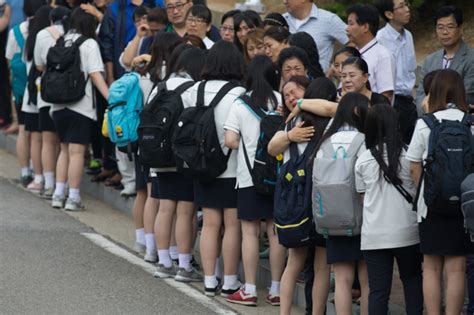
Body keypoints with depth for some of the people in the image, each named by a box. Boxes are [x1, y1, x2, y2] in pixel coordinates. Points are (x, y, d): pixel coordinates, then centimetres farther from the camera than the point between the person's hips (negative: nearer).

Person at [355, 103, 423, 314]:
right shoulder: (409, 154, -4)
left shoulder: (363, 160, 1)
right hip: (407, 231, 0)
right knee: (412, 279, 20)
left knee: (378, 290, 2)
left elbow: (363, 196, 9)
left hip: (374, 235, 0)